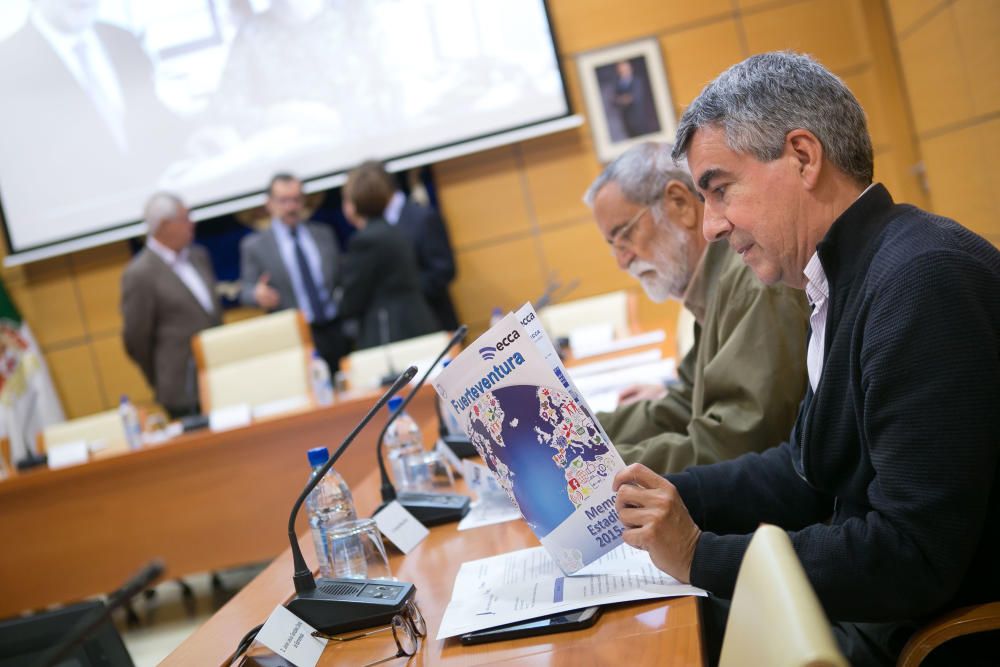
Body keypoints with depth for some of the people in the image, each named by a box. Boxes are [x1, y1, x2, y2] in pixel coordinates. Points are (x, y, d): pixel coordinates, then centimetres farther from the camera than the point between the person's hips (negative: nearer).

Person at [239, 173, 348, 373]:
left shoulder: (324, 234, 16)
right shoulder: (254, 246, 6)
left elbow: (340, 278, 17)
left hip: (337, 333, 3)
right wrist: (258, 294, -20)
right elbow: (246, 291, 2)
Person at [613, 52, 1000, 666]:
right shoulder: (852, 278, 5)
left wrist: (699, 555, -19)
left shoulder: (926, 278, -24)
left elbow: (914, 555, -27)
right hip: (871, 605, 8)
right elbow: (804, 473, 12)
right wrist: (661, 496, 2)